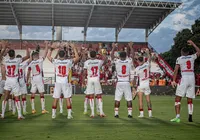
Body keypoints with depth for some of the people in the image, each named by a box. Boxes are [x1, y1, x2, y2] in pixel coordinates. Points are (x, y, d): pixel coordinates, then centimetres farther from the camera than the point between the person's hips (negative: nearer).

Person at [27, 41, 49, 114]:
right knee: (41, 94, 1)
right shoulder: (40, 60, -4)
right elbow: (45, 53, 3)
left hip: (33, 79, 3)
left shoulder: (30, 63, 3)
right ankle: (43, 109, 0)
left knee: (33, 94, 8)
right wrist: (46, 45, 12)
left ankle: (33, 109, 10)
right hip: (39, 78, -3)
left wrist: (27, 81, 15)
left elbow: (28, 73, 5)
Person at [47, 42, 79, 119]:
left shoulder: (55, 61, -3)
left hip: (58, 82, 1)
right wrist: (74, 48, 11)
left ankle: (53, 114, 12)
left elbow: (48, 56, 15)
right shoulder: (69, 61, -7)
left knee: (55, 99, 7)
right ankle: (69, 114, 4)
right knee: (68, 98, 4)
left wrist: (52, 48, 21)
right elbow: (77, 58, 7)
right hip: (65, 83, -1)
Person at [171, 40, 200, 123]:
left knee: (178, 99, 0)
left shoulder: (179, 59, 3)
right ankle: (190, 117, 6)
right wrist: (192, 44, 38)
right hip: (192, 78, 4)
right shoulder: (192, 57, 12)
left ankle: (177, 117, -10)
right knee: (190, 100, 11)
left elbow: (176, 70, -2)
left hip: (184, 78, -4)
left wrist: (173, 80, -1)